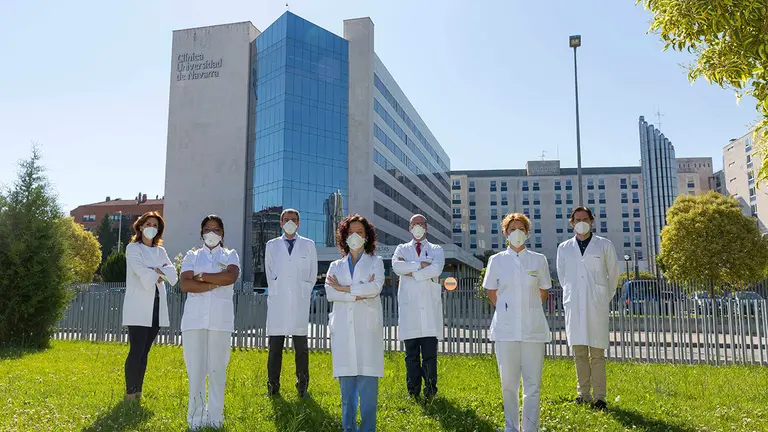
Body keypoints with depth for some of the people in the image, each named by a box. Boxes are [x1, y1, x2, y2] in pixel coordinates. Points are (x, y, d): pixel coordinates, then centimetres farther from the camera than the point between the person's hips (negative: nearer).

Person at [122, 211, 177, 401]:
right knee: (136, 351, -8)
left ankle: (138, 392, 14)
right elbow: (141, 271, -14)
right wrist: (159, 274, -2)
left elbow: (172, 273, 2)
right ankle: (130, 393, -3)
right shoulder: (133, 248, 2)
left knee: (144, 351, 8)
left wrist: (155, 271, -13)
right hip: (138, 307, -5)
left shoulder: (160, 251, 17)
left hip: (156, 306, 5)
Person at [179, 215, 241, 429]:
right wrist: (216, 283, -7)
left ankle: (215, 418, 8)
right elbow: (185, 284, -3)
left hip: (220, 319, 0)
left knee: (217, 369, 1)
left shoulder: (230, 255, 13)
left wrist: (202, 277, -5)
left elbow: (231, 276, -10)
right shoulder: (192, 255, 14)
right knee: (195, 369, 0)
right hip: (194, 318, 1)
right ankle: (196, 418, 9)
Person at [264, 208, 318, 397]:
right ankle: (273, 385, 10)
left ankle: (302, 387, 8)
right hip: (277, 303, 1)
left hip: (299, 303, -1)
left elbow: (313, 273, 14)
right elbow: (269, 273, 17)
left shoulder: (308, 245, 10)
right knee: (275, 346, 2)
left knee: (301, 346, 1)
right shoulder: (271, 245, 12)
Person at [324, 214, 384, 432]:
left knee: (367, 381, -6)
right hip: (343, 328, 2)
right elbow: (329, 292, 0)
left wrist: (343, 288, -5)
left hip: (367, 327, -2)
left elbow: (376, 287, -8)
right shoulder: (336, 266, 18)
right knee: (346, 383, 3)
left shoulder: (375, 262, 12)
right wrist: (359, 293, -11)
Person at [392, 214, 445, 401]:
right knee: (411, 353, 3)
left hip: (430, 307, -1)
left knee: (430, 352, -5)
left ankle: (430, 389, 0)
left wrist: (411, 272, -6)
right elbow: (396, 266, -6)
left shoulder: (436, 250, 15)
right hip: (409, 307, 1)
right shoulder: (402, 249, 17)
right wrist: (420, 264, -9)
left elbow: (437, 269, -8)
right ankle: (413, 390, 9)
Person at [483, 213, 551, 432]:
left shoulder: (538, 260, 4)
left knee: (533, 383, 1)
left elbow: (544, 291, 15)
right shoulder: (496, 260, 3)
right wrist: (506, 311, 9)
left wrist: (529, 309, 10)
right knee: (509, 383, 7)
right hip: (505, 329, 0)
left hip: (533, 328, 0)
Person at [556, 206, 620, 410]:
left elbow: (613, 273, 14)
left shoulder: (604, 245, 6)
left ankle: (599, 397, 2)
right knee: (579, 352, 5)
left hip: (597, 306, -2)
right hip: (574, 305, 2)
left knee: (597, 353, -2)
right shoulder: (564, 248, 11)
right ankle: (583, 394, 13)